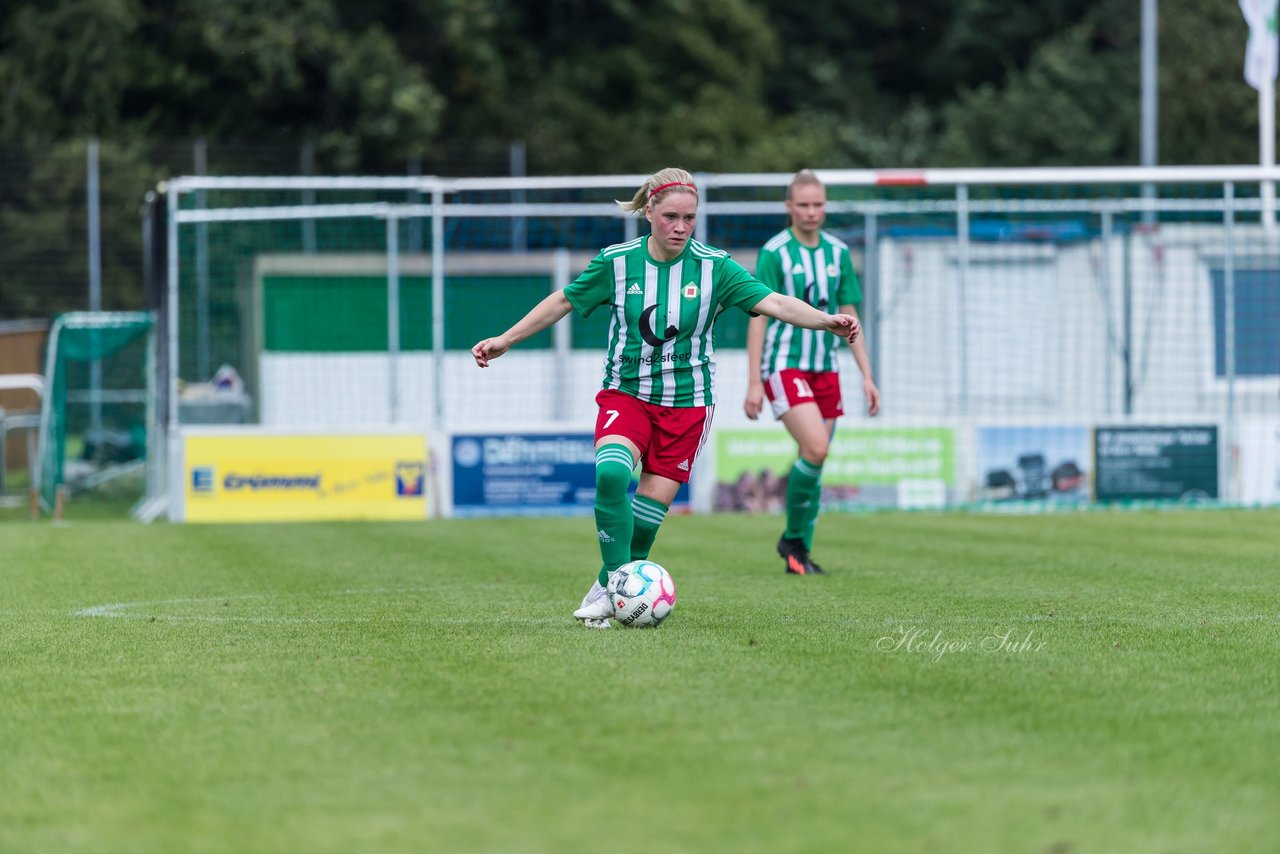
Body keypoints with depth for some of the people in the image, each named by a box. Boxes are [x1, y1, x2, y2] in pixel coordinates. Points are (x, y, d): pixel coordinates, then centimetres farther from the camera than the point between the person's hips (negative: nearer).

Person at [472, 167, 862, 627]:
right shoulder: (616, 261, -5)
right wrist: (504, 341, 9)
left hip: (687, 401, 1)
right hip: (626, 393, -1)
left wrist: (828, 321, -31)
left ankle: (607, 588, 19)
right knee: (612, 472, -28)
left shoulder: (713, 266, -7)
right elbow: (562, 302, 7)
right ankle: (615, 582, -18)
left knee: (652, 504, -2)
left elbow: (773, 303, -15)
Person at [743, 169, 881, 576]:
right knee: (815, 449, -21)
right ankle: (792, 538, -4)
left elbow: (849, 318, 14)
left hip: (825, 369, 5)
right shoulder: (774, 253, -7)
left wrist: (867, 377, 9)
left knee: (814, 462, 5)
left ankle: (800, 552, 16)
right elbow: (758, 318, -7)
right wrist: (754, 383, -11)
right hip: (784, 366, -5)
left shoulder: (838, 252, 8)